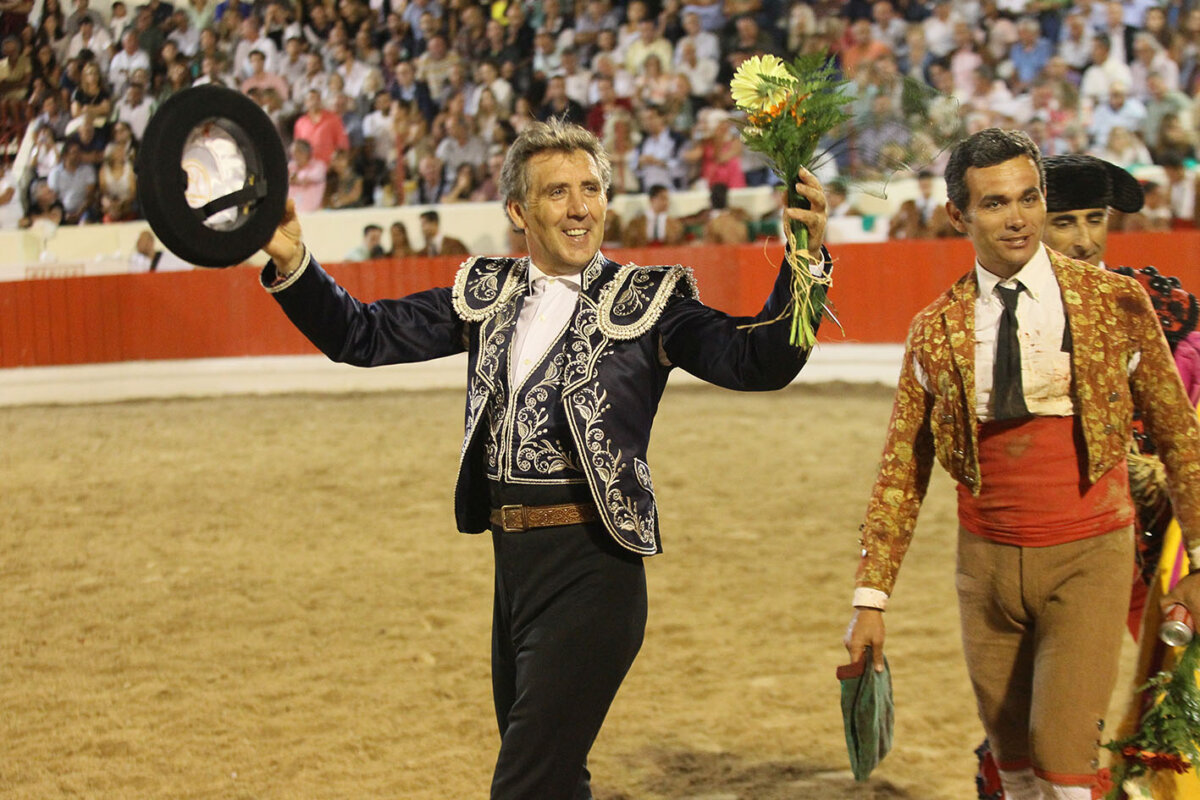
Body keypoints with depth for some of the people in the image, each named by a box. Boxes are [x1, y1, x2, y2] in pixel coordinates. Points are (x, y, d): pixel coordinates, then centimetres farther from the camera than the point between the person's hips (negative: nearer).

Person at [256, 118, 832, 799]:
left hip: (590, 573, -6)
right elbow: (363, 336, 10)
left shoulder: (644, 299, -3)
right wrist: (292, 263, -4)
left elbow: (760, 364, -15)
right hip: (513, 565, 6)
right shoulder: (489, 295, 11)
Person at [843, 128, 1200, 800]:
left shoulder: (1114, 301, -3)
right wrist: (871, 598, 3)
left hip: (1087, 557, -3)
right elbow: (902, 472, 7)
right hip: (987, 562, 3)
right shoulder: (937, 330, 3)